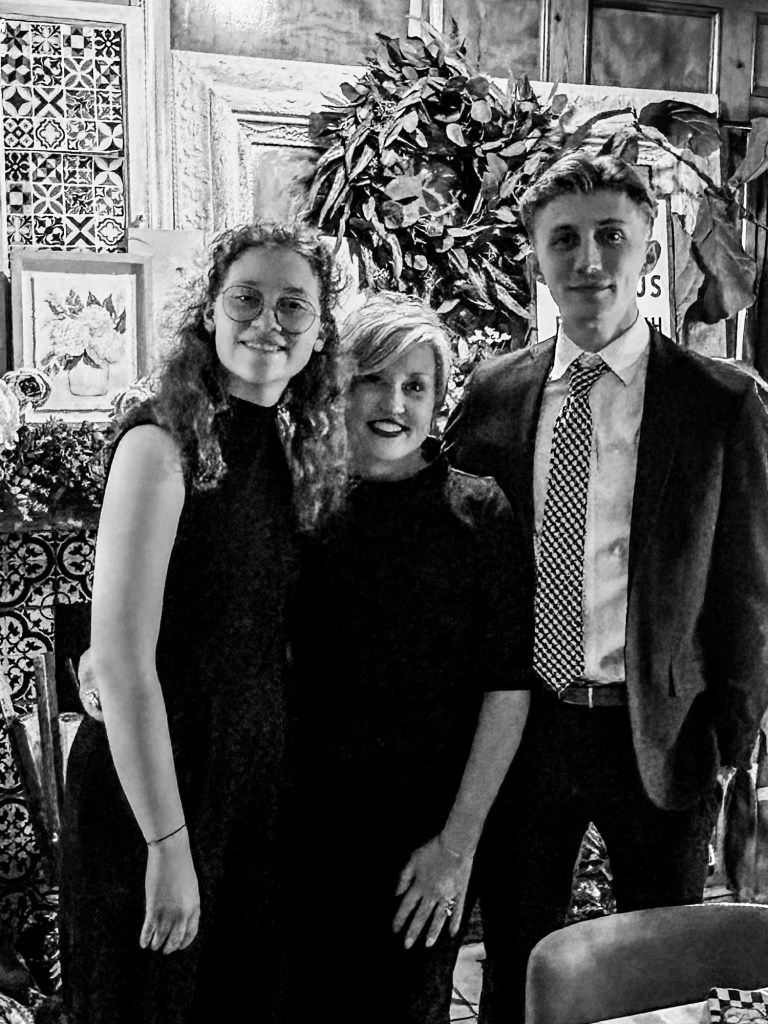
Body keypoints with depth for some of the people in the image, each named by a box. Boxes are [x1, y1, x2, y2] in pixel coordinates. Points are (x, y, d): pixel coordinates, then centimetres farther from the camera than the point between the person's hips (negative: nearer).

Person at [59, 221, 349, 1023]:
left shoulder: (290, 449, 6)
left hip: (260, 777, 7)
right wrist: (168, 843, -20)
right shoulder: (163, 442, -16)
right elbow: (121, 664, -19)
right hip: (154, 781, -7)